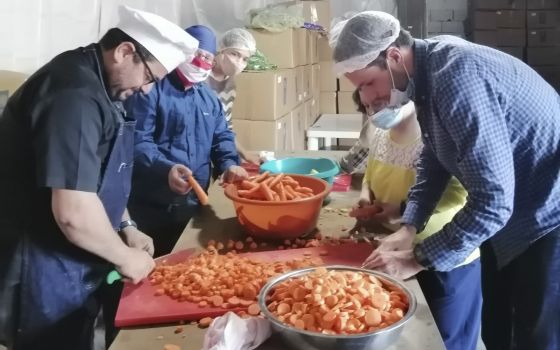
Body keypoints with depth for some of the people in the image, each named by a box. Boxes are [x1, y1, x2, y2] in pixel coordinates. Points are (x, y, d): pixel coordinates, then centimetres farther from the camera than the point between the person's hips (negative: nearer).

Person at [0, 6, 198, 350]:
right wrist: (125, 256, -15)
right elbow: (74, 213, -31)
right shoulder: (75, 93, -26)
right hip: (43, 271, -9)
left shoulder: (95, 85, 7)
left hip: (67, 264, 9)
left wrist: (126, 227, 9)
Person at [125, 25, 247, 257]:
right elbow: (138, 141, -19)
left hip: (194, 205, 7)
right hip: (151, 207, -7)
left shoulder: (209, 97, 15)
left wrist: (229, 164, -2)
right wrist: (165, 169, -35)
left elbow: (221, 137, 19)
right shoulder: (150, 90, -9)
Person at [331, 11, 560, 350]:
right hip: (509, 215, 9)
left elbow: (492, 200, -31)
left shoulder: (458, 77, -30)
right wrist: (408, 228, -2)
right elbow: (435, 160, 10)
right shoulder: (428, 71, -1)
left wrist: (418, 259, -23)